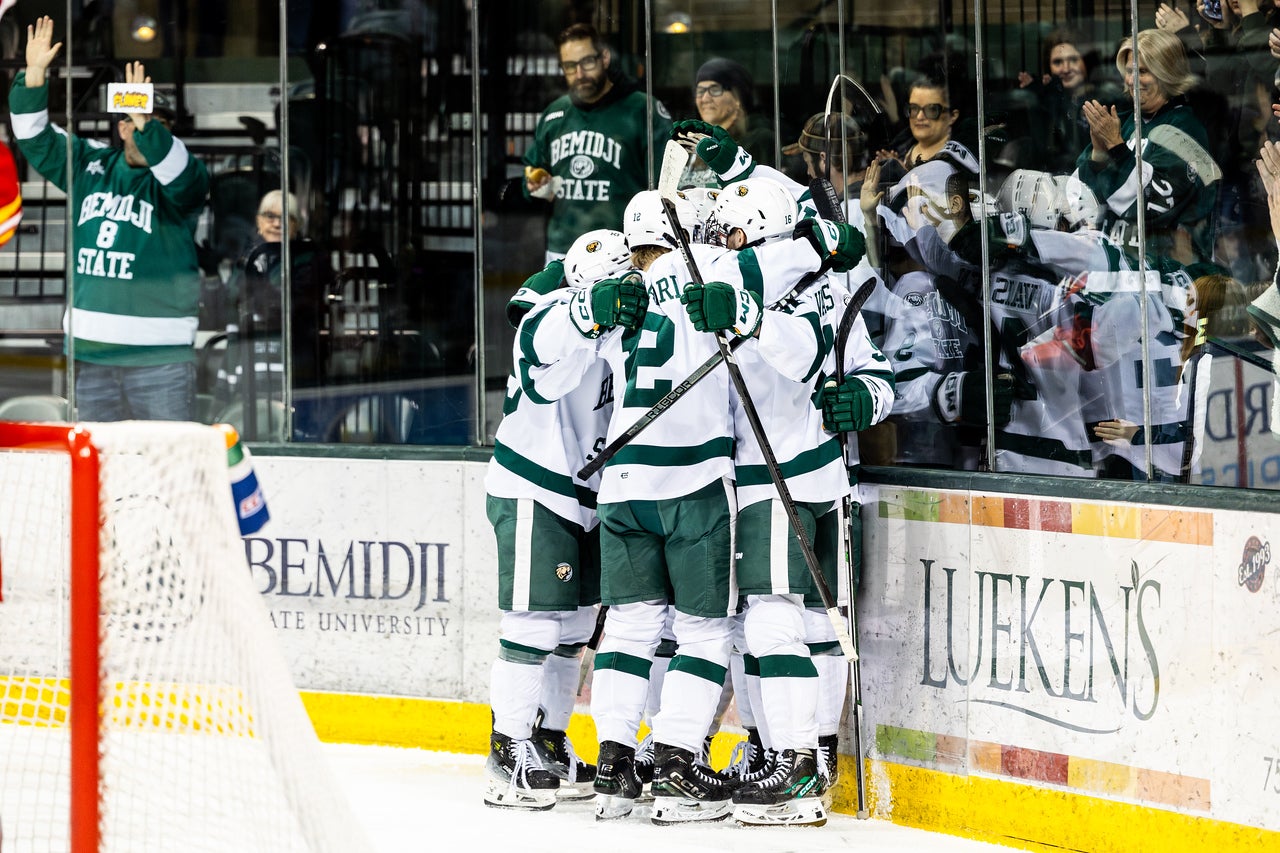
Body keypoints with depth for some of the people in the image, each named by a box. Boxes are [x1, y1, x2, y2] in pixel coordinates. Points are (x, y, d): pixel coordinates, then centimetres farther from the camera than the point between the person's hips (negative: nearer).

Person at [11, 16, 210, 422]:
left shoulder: (183, 176, -1)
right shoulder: (90, 166, 12)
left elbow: (178, 173, -24)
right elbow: (36, 138, 10)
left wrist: (147, 128, -39)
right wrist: (34, 76, -4)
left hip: (158, 353, -5)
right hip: (91, 348, 5)